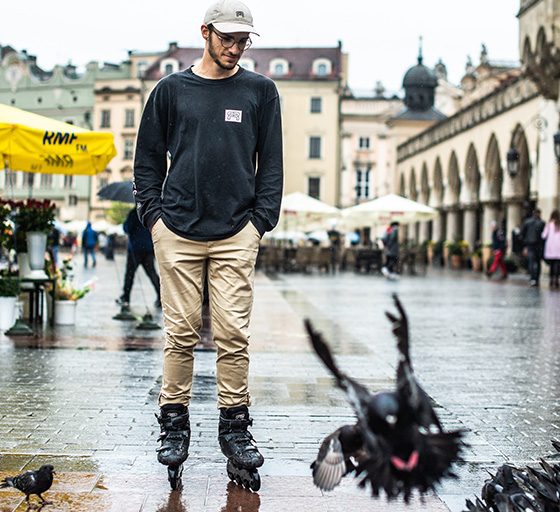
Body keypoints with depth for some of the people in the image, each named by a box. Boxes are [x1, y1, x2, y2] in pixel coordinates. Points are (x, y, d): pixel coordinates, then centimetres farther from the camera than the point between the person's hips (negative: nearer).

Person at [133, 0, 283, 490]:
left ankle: (235, 425, 9)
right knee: (181, 332, 1)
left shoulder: (261, 91, 10)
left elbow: (271, 163, 9)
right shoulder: (171, 90, 10)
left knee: (234, 334, -2)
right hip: (178, 231, 0)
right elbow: (148, 159, 13)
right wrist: (154, 214, 3)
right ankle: (175, 423, 13)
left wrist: (260, 220, 0)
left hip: (236, 234, 0)